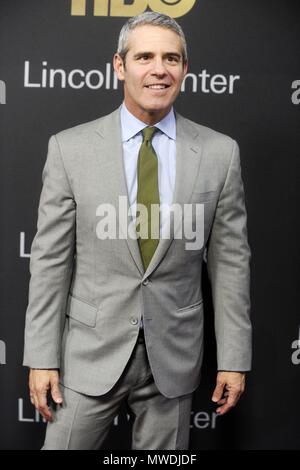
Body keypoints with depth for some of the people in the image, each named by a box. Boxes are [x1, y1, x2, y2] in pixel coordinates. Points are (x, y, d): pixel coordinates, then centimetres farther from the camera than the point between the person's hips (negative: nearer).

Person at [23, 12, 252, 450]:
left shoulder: (220, 152, -2)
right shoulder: (70, 148, -5)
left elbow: (230, 260, 0)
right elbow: (50, 259, -3)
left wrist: (234, 358, 0)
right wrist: (41, 358, -5)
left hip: (173, 356, 1)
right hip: (91, 352, -1)